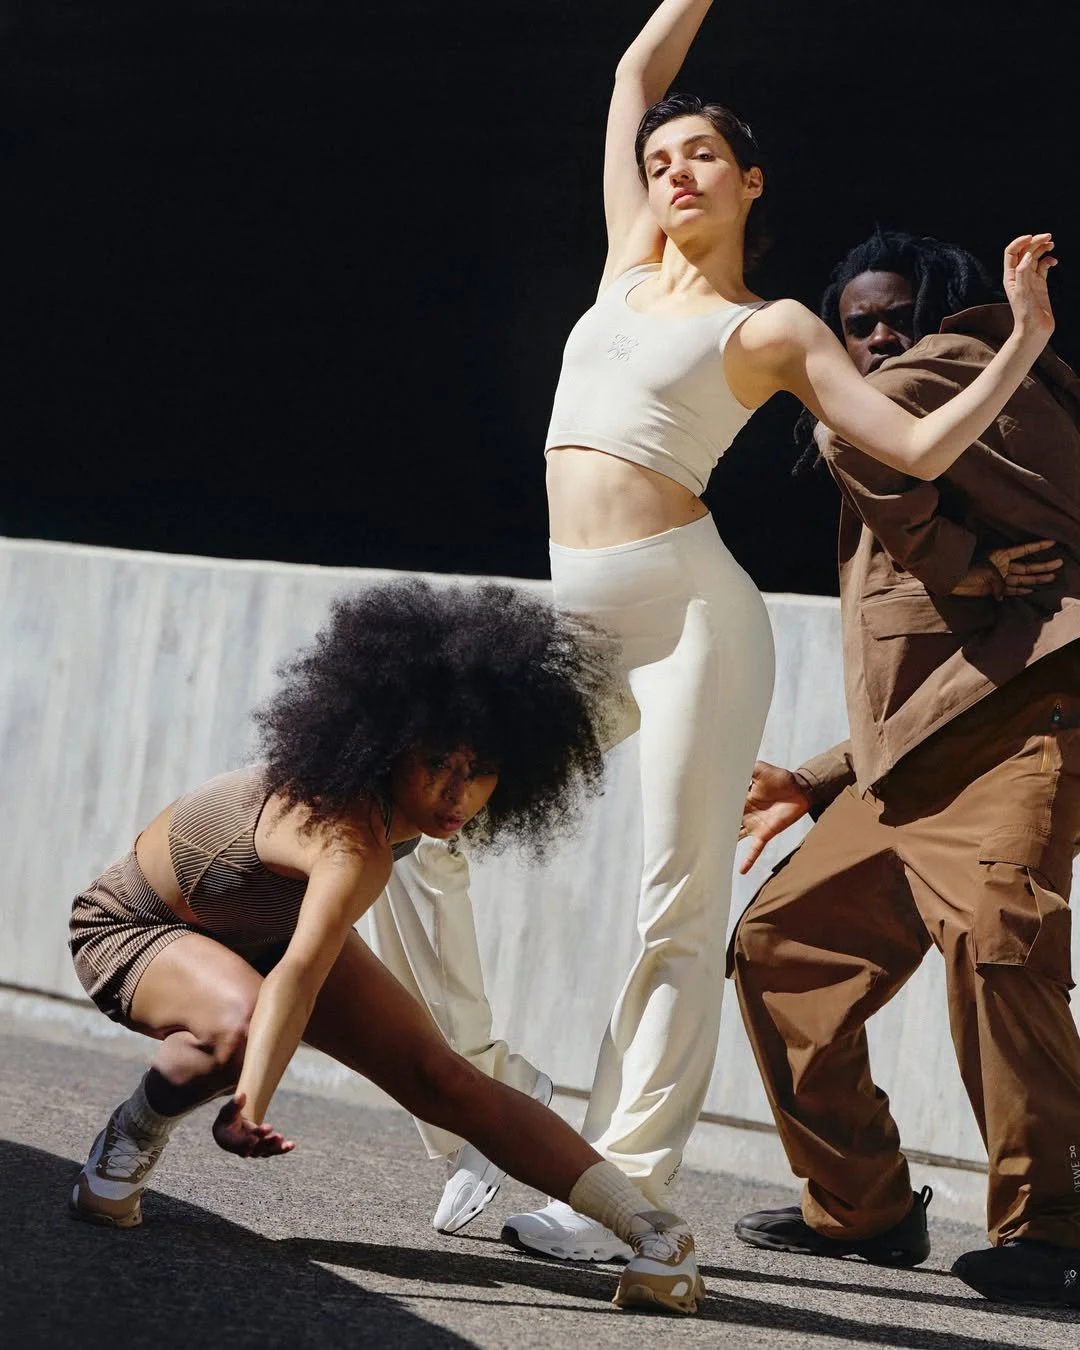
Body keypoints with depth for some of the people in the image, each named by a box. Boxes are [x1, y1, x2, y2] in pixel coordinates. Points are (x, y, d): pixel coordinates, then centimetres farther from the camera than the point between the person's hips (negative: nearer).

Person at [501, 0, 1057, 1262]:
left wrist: (1024, 338, -6)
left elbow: (920, 448, -1)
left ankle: (627, 1190, -12)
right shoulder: (631, 269, 19)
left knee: (680, 909, -9)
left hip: (690, 602, -5)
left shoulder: (774, 329, 6)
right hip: (571, 620, 6)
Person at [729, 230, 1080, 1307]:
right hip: (905, 771, 11)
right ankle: (860, 1207, 18)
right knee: (781, 942, 12)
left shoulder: (973, 365, 6)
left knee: (993, 928, -31)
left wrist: (945, 553, -5)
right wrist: (815, 785, 28)